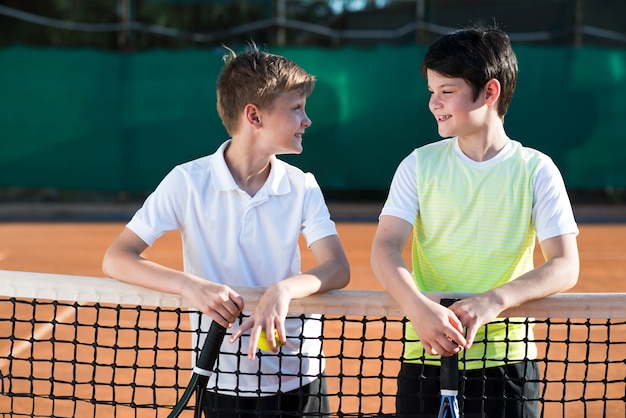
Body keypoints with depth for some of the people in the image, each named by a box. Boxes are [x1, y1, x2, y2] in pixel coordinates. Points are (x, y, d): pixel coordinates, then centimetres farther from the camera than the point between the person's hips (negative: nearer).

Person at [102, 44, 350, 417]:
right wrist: (191, 285, -29)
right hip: (224, 384, -2)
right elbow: (116, 260, -13)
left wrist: (283, 290, -34)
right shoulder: (188, 182, -9)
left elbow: (338, 268, -13)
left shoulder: (302, 187, -1)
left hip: (301, 381, 2)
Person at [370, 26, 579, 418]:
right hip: (426, 359, 1)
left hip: (508, 363, -1)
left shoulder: (536, 170, -2)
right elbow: (385, 246, -7)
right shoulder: (420, 164, 2)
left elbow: (565, 266, -9)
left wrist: (493, 300, -25)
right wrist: (418, 307, -27)